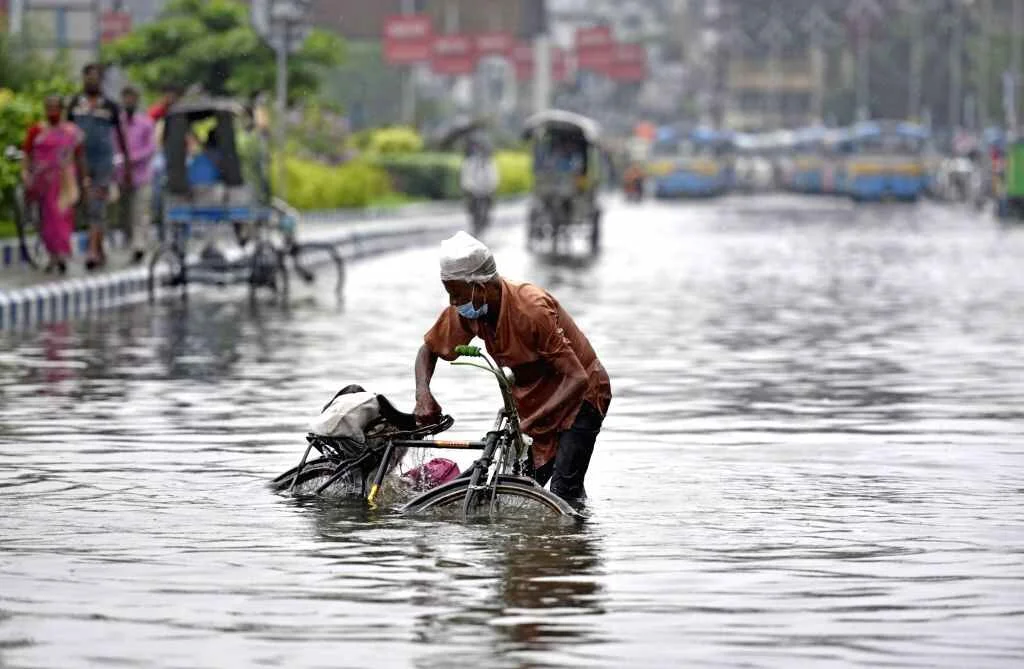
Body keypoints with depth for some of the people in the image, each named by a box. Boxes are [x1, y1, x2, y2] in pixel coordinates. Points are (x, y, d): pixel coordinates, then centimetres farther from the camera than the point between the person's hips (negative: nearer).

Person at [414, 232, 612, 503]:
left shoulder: (532, 310, -32)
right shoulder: (467, 310, -12)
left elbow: (577, 379, -35)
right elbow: (428, 350, 6)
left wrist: (528, 424, -42)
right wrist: (423, 395, -15)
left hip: (580, 396, -7)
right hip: (533, 402, 7)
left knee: (564, 492, -22)